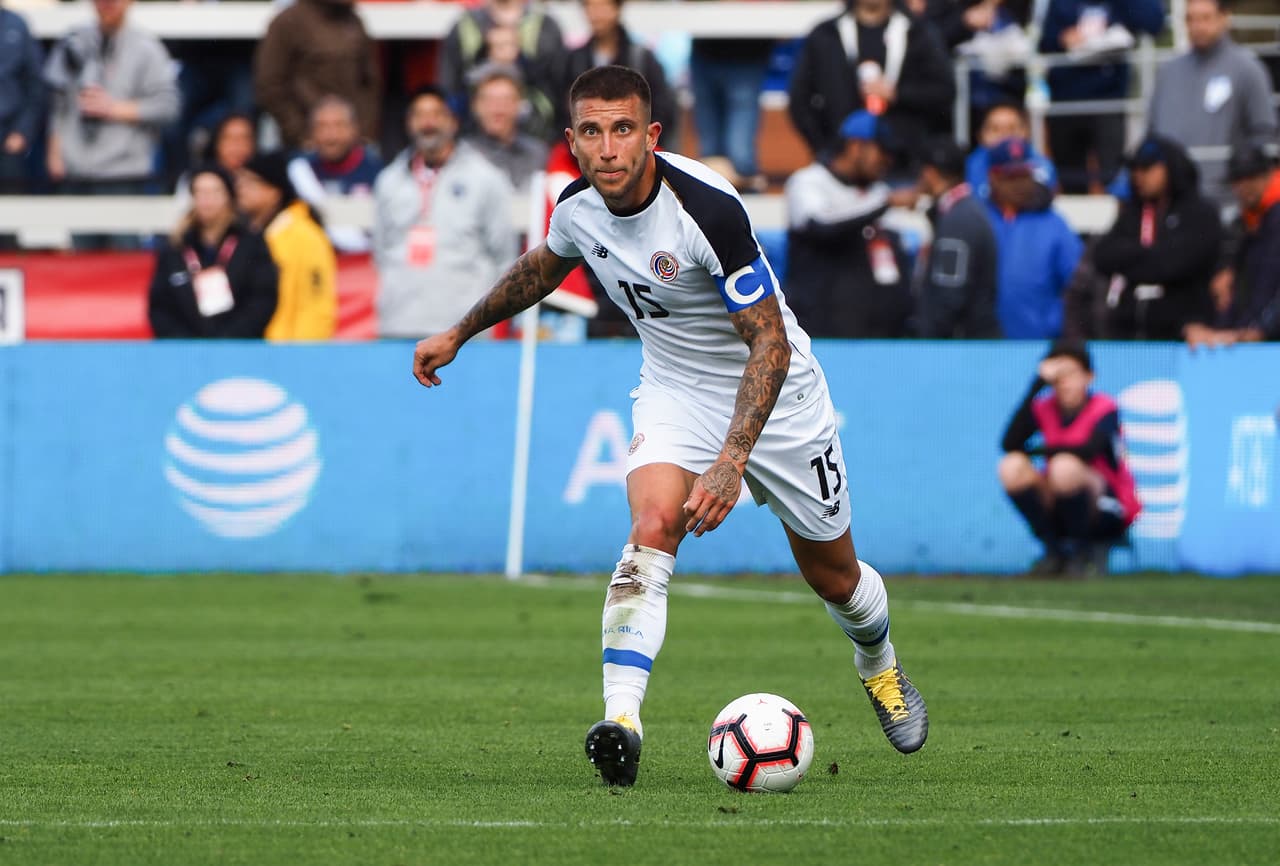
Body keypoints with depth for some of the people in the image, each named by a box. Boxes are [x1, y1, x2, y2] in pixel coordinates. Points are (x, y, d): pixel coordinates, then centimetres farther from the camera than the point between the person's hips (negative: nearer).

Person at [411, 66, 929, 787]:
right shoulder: (578, 207, -13)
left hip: (773, 392, -3)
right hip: (675, 389, 3)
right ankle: (620, 721, -35)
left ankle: (881, 667, 46)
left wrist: (732, 462, -40)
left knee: (832, 574, 12)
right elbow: (543, 267, 14)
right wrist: (459, 334, 21)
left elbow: (770, 342, -31)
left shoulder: (708, 207, -33)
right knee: (652, 530, -26)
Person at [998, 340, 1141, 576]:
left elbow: (1089, 450, -30)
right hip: (1059, 509, 5)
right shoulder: (1044, 408, 1)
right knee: (1012, 466, -20)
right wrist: (1037, 385, -19)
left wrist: (1039, 450, -16)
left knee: (1064, 465, -35)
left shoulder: (1104, 409, -11)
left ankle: (1090, 550, -12)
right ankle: (1055, 553, -8)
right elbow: (1009, 443, -17)